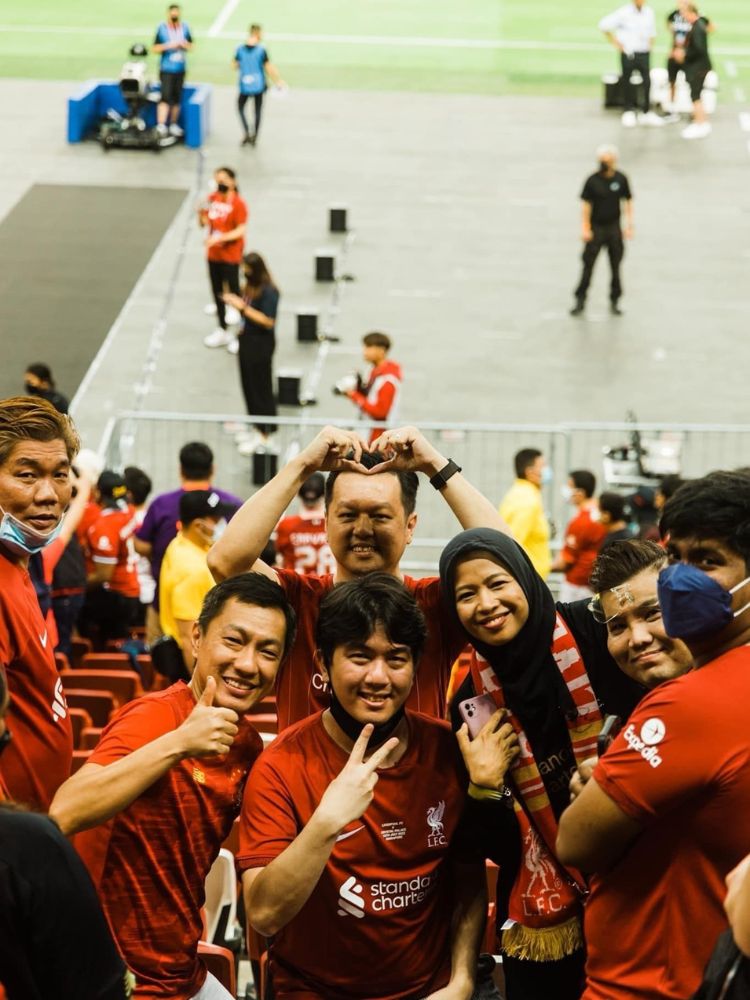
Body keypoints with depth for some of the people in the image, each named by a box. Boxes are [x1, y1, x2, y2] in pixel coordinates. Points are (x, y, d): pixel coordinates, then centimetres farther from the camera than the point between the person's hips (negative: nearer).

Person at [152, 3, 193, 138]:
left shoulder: (184, 27, 5)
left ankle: (173, 124, 21)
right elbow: (154, 48, -5)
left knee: (177, 98, 9)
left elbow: (190, 46, 12)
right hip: (166, 68, -4)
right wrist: (168, 46, -18)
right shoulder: (162, 28, -5)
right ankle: (161, 125, -19)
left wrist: (185, 45, -10)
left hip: (180, 68, 4)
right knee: (166, 96, -15)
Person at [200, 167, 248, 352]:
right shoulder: (212, 198, 4)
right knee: (217, 292, 16)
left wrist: (220, 238, -30)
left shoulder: (238, 203, -15)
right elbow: (204, 223, 10)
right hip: (213, 254, 7)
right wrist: (202, 214, -13)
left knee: (233, 293, -3)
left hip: (231, 255, -7)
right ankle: (223, 330, 30)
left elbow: (240, 231, -19)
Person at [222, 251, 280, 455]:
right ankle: (257, 428, 31)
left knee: (261, 388, 1)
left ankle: (263, 436, 10)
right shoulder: (250, 285, 2)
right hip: (247, 340, 9)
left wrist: (243, 307, -24)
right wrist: (235, 301, 1)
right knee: (248, 385, 17)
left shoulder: (268, 291, -21)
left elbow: (268, 321, -22)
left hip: (261, 345, -9)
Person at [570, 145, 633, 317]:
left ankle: (615, 302, 17)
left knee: (615, 266, 7)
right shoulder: (592, 181, -9)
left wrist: (629, 226, 2)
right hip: (596, 227, -2)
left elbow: (628, 202, 5)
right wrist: (585, 228, -11)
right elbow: (585, 204, -6)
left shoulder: (621, 179, -3)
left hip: (614, 227, 2)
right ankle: (580, 300, 8)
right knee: (588, 265, 0)